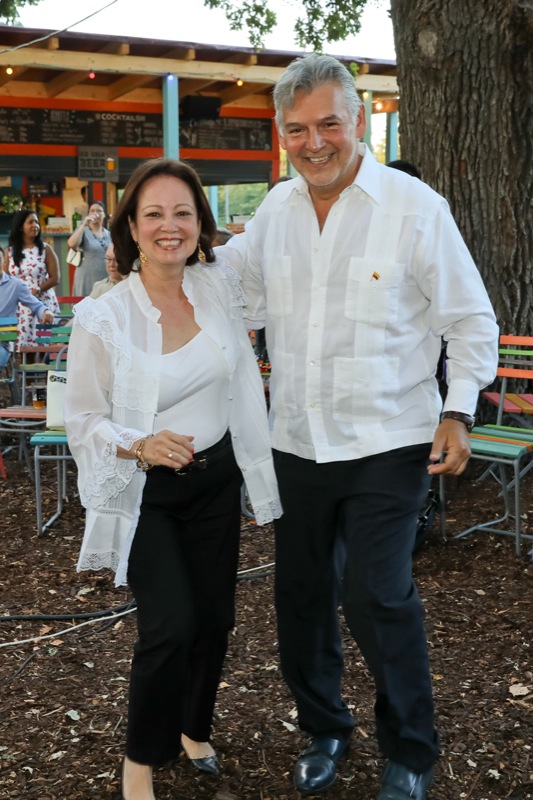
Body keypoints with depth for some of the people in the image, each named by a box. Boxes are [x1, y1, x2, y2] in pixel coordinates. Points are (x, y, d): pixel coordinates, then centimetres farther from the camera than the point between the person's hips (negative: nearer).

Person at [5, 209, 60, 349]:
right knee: (21, 344, -5)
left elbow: (55, 278, -2)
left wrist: (36, 291, -13)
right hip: (19, 305, 2)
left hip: (43, 303, -1)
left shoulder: (45, 249, 3)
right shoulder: (10, 251, 9)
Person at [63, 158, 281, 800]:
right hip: (145, 494, -4)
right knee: (170, 626, -14)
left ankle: (193, 728, 40)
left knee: (215, 618, 12)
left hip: (215, 477, 5)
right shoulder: (101, 318, -16)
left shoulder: (221, 285, -5)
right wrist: (140, 447, -25)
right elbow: (83, 421, -10)